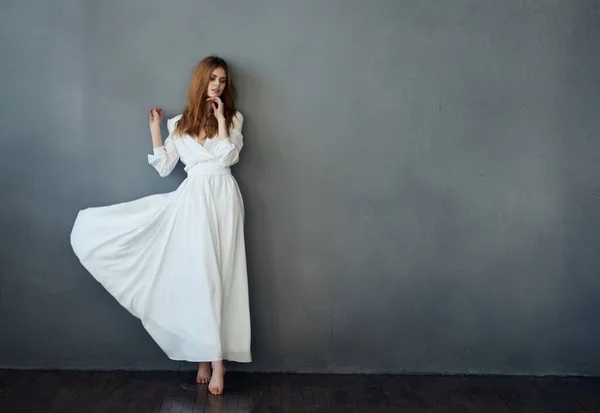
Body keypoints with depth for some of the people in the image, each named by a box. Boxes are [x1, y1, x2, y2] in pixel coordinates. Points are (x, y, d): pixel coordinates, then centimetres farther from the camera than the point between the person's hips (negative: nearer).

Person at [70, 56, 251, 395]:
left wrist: (220, 119, -6)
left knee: (216, 274, -4)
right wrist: (155, 128, 7)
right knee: (199, 275, -4)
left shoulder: (233, 118, 9)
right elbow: (164, 168, 8)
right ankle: (210, 357, 4)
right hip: (193, 200, 1)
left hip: (223, 198, -1)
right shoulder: (180, 123, 13)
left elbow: (229, 157, -7)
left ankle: (211, 357, 0)